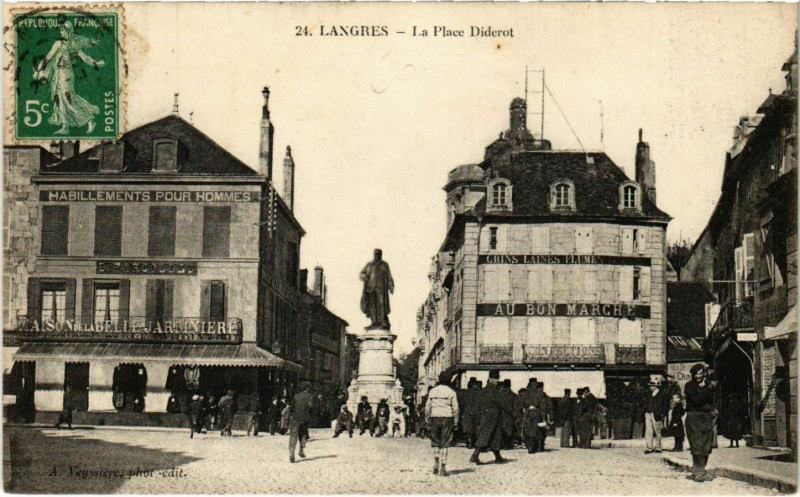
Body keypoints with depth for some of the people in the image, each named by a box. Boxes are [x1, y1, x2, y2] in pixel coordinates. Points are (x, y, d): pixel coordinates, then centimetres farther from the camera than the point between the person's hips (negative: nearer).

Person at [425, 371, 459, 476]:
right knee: (445, 444, 1)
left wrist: (428, 420, 14)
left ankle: (436, 462, -2)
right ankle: (443, 467, -2)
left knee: (435, 442, 15)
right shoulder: (451, 392, -2)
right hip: (447, 418, -2)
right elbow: (455, 408, -3)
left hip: (435, 418, 2)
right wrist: (455, 422, 5)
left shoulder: (432, 391, 6)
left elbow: (427, 407, 7)